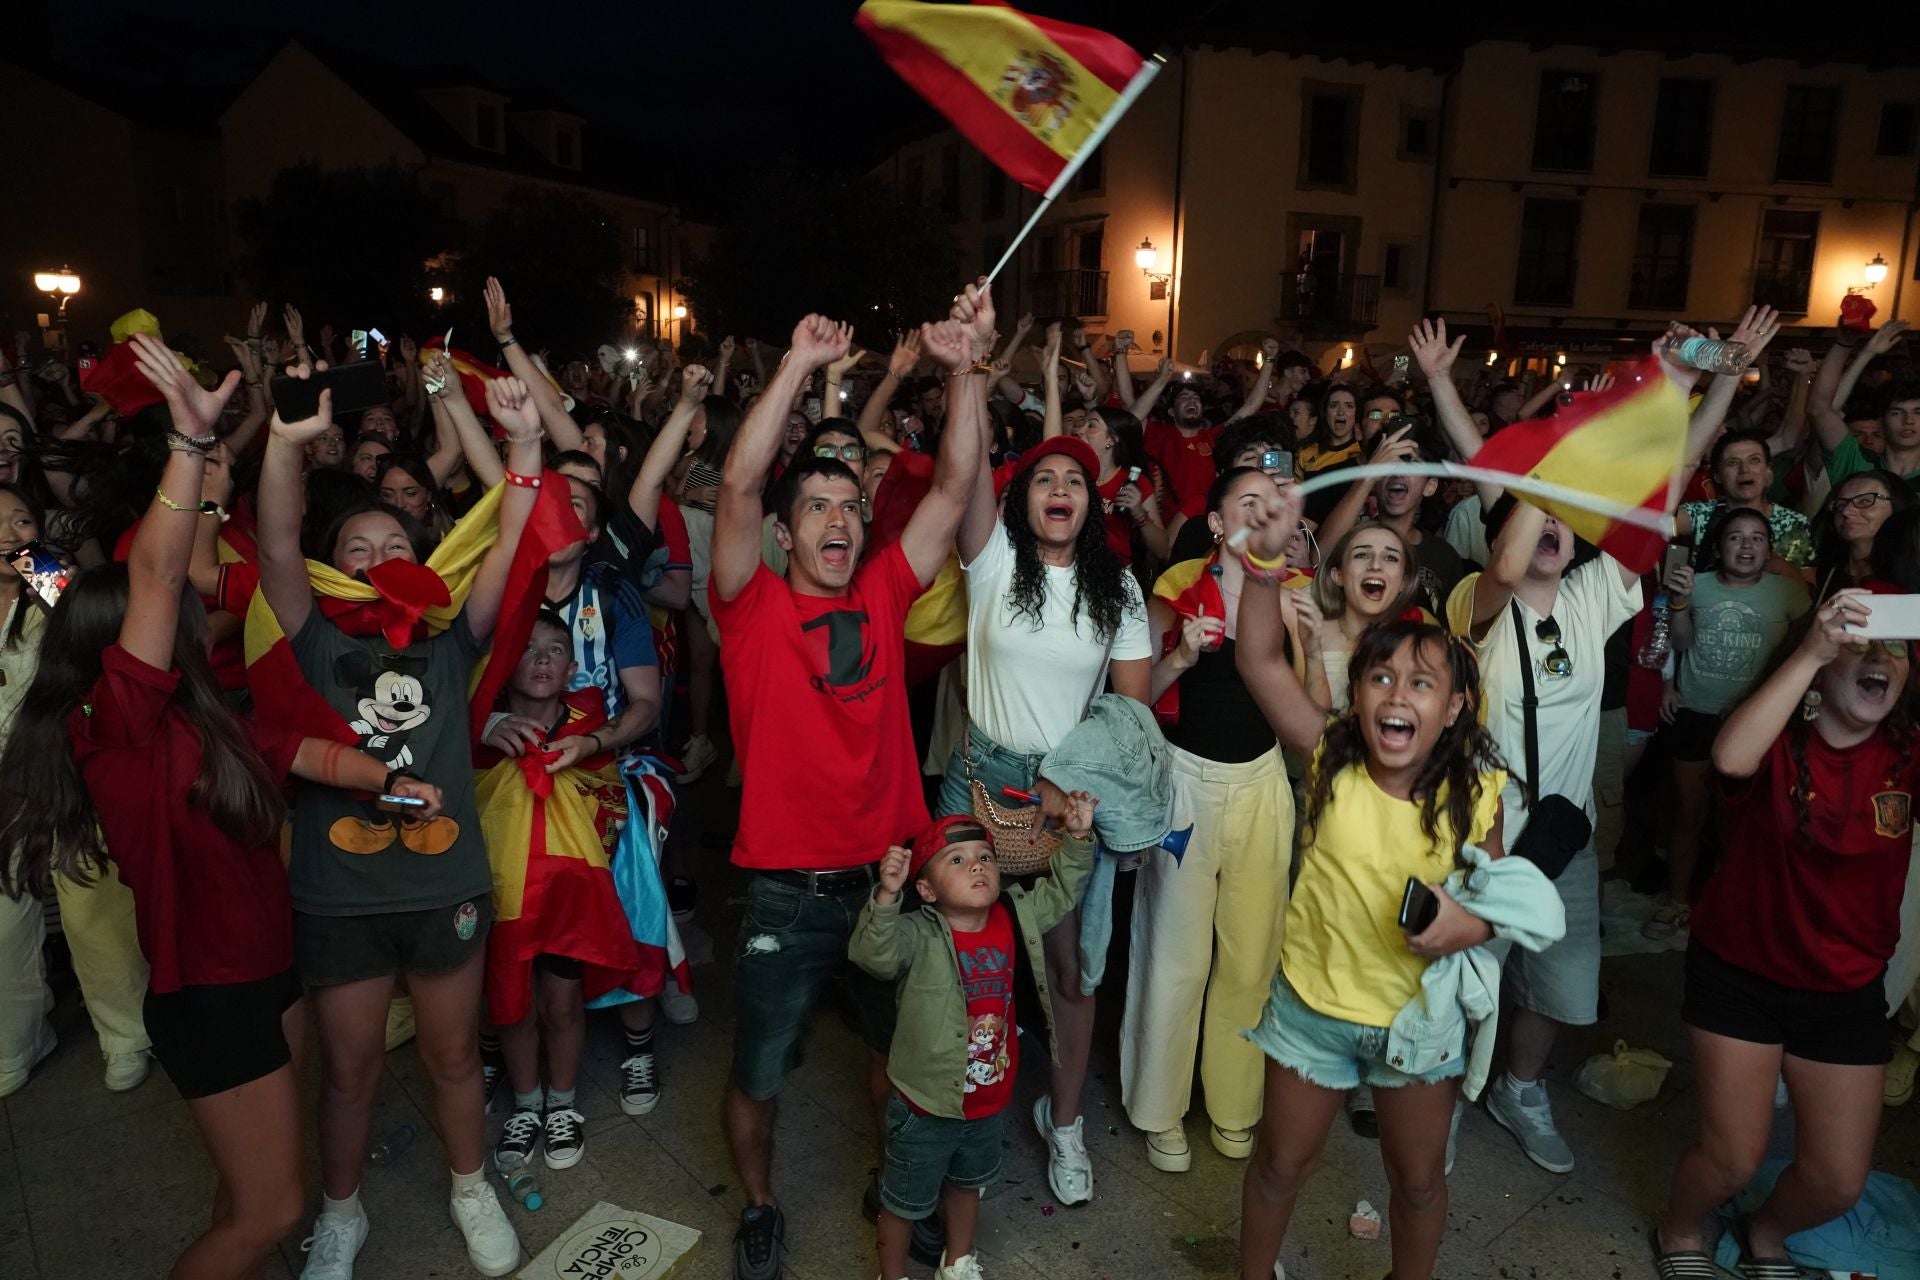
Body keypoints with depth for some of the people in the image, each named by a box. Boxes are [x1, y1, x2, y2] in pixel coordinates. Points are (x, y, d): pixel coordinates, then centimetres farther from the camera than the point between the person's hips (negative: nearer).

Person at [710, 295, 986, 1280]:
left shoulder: (883, 595, 1)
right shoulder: (753, 607, -7)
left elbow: (954, 487, -5)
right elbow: (738, 484, -22)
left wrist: (964, 369, -15)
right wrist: (800, 364, -23)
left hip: (888, 875, 3)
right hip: (787, 892, -3)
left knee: (901, 1052, 21)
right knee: (757, 1077, 13)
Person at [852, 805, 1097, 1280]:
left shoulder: (1015, 916, -10)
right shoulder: (919, 937, -27)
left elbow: (1060, 892, 4)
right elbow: (873, 952, -45)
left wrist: (1076, 838, -7)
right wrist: (886, 896, -60)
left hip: (989, 1100, 6)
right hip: (926, 1107, -6)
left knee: (967, 1183, 32)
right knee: (906, 1199, 19)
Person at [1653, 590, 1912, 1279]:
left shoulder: (1905, 758, -4)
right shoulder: (1777, 742, -14)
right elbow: (1730, 757, -39)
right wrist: (1809, 650, -41)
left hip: (1846, 992, 4)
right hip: (1739, 974, -4)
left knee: (1838, 1181, 10)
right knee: (1733, 1157, 2)